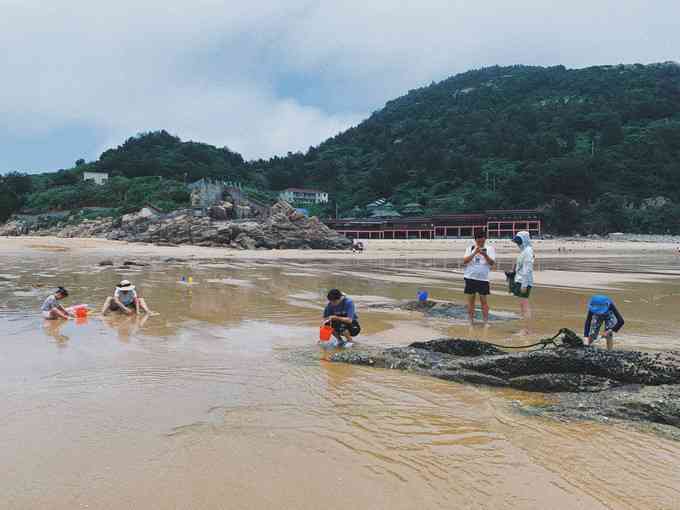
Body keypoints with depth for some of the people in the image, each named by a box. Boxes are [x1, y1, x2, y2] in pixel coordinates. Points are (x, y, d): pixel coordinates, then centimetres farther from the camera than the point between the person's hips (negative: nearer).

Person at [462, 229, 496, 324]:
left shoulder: (489, 249, 3)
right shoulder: (470, 248, 6)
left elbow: (492, 263, -6)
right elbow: (465, 261, -4)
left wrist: (485, 255, -23)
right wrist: (474, 253, -16)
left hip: (483, 279, -1)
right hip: (470, 278, 1)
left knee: (484, 300, 0)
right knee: (470, 300, 7)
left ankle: (486, 322, 6)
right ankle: (471, 321, 15)